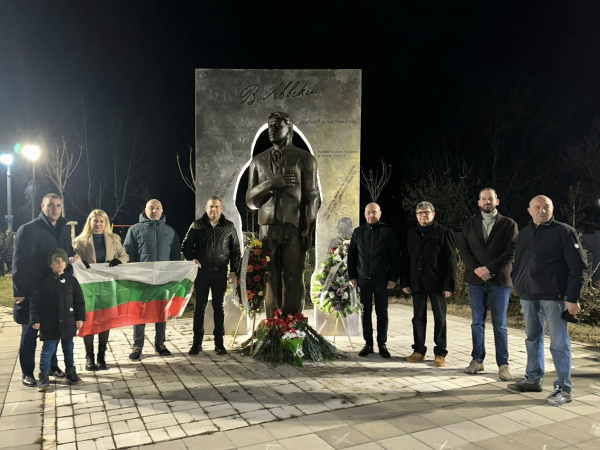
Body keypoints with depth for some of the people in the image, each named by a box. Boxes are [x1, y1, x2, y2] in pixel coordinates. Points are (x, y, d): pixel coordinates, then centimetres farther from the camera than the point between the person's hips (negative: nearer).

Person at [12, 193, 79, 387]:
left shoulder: (65, 230, 8)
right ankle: (27, 372, 18)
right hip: (32, 291, -5)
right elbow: (19, 262, -12)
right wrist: (19, 291, -14)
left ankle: (52, 366, 29)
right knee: (30, 333, 6)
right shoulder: (28, 229, -10)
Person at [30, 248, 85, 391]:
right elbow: (35, 302, -4)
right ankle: (44, 376, 11)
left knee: (69, 348, 13)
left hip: (68, 322, 2)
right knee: (48, 349, 2)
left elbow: (79, 300, 4)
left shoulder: (72, 281, 1)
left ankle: (71, 372, 26)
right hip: (49, 323, -2)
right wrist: (35, 320, -10)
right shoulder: (44, 283, -5)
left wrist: (80, 318, 1)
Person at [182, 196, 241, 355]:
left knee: (219, 307, 7)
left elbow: (235, 250, 7)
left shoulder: (229, 226, 3)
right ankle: (197, 342, 14)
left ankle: (219, 342, 16)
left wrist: (233, 271, 3)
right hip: (201, 272, 0)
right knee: (200, 306, 5)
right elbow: (185, 246, 7)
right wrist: (192, 259, -10)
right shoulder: (197, 225, 1)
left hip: (220, 273, 1)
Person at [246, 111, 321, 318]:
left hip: (295, 229, -2)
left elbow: (312, 197, 2)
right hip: (268, 228, 3)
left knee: (293, 281, -3)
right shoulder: (258, 161, 14)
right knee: (270, 281, 1)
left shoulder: (304, 159, 6)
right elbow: (250, 201, 10)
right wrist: (270, 184, -8)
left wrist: (308, 230, -6)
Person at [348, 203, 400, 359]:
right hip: (363, 279, 2)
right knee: (365, 312, 6)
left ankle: (382, 344, 16)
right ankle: (368, 344, 15)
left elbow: (395, 256, -2)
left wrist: (393, 278, -7)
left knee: (382, 313, 5)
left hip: (382, 279, -2)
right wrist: (352, 276, 2)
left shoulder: (388, 231, 0)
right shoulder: (358, 232, 8)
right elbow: (351, 256, 9)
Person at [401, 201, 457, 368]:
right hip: (417, 283, 4)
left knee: (439, 318, 4)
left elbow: (451, 261, -5)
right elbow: (405, 260, 12)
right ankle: (419, 350, 19)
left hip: (437, 283, -4)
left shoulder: (444, 233, -1)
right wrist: (405, 282, 5)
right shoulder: (411, 235, 12)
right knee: (418, 318, 8)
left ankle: (440, 353, 14)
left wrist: (449, 285, -11)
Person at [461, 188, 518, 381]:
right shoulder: (470, 224, 9)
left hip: (499, 280, -2)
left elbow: (512, 252, -6)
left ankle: (503, 364, 10)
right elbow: (464, 249, 3)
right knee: (477, 322, 8)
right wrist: (476, 269, -12)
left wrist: (490, 268, -15)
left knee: (500, 325, 3)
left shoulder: (509, 224, 2)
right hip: (475, 280, 2)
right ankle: (477, 360, 17)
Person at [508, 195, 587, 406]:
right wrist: (518, 286, 9)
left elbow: (578, 267, -9)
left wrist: (573, 298, -14)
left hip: (554, 296, -6)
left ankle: (563, 389, 8)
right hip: (529, 296, 6)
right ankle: (533, 379, 27)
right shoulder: (524, 233, 13)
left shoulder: (564, 232, -5)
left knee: (559, 342, -1)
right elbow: (518, 263, 17)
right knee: (533, 338, 14)